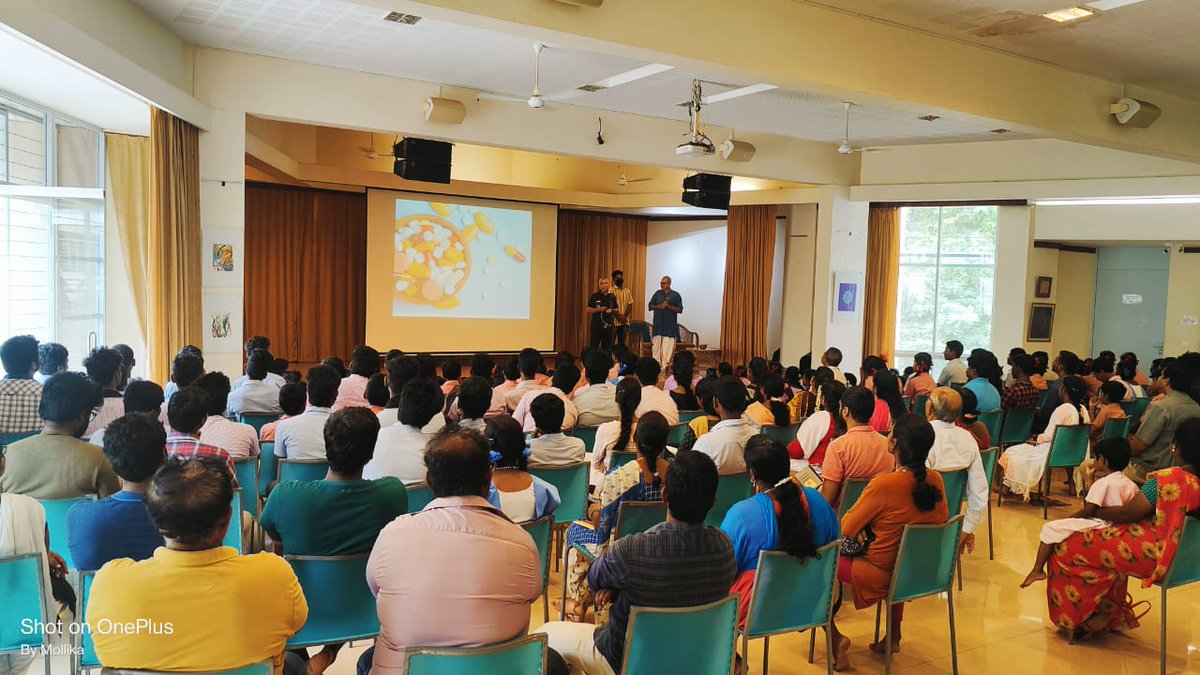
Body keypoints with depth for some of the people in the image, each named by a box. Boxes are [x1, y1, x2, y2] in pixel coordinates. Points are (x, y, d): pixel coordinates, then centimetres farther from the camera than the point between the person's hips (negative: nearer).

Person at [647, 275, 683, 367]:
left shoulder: (675, 295, 3)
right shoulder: (657, 293, 12)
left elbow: (679, 309, -1)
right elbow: (651, 306, 9)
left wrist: (668, 306, -14)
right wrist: (660, 306, -9)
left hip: (670, 326, -2)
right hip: (658, 324, 2)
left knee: (668, 347, -5)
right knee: (656, 345, -1)